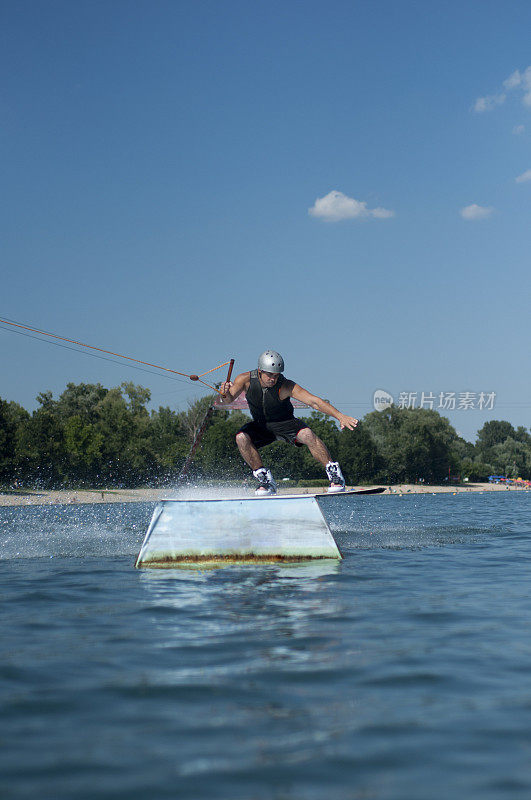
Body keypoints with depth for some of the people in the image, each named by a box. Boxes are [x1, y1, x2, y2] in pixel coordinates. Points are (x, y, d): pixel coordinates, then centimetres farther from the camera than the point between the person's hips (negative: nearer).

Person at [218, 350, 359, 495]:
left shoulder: (286, 386, -27)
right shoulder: (246, 379, -19)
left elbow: (314, 401, -33)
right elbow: (226, 401, -18)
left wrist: (340, 416, -43)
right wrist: (225, 395, -44)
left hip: (285, 422, -3)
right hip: (261, 425, 3)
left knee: (307, 434, -31)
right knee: (241, 438, -27)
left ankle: (334, 474, -20)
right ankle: (265, 480, -16)